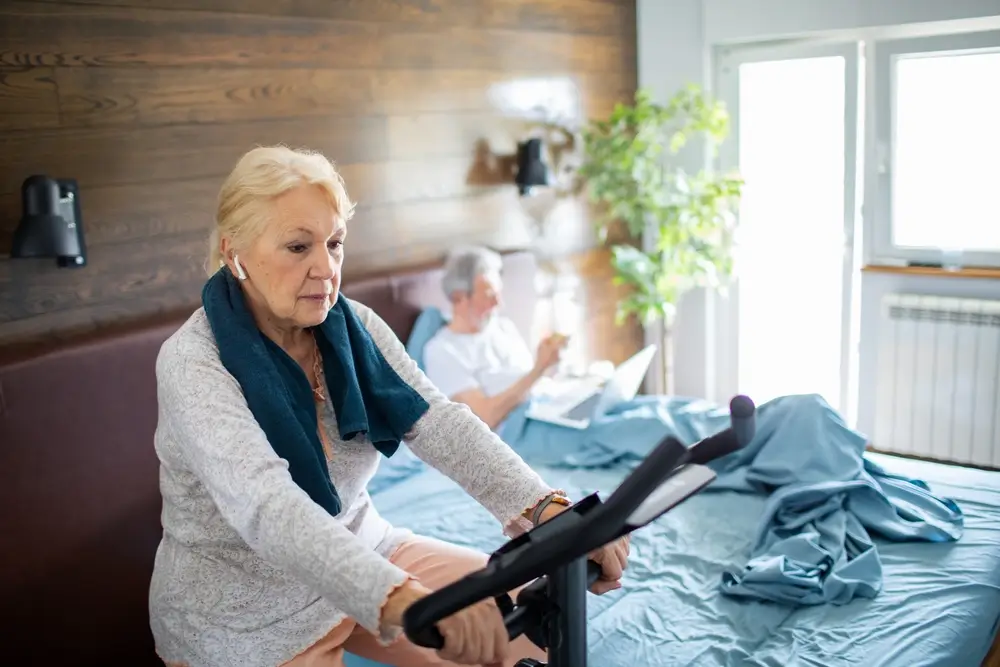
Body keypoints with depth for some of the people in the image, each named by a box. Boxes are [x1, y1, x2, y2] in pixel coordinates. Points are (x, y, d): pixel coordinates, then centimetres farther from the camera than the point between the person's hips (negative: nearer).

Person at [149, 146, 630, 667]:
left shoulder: (351, 326, -5)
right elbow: (264, 504, -38)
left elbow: (439, 424, -18)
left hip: (360, 556, 5)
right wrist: (406, 601, -51)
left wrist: (550, 511, -34)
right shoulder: (193, 363, -22)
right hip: (245, 612, -5)